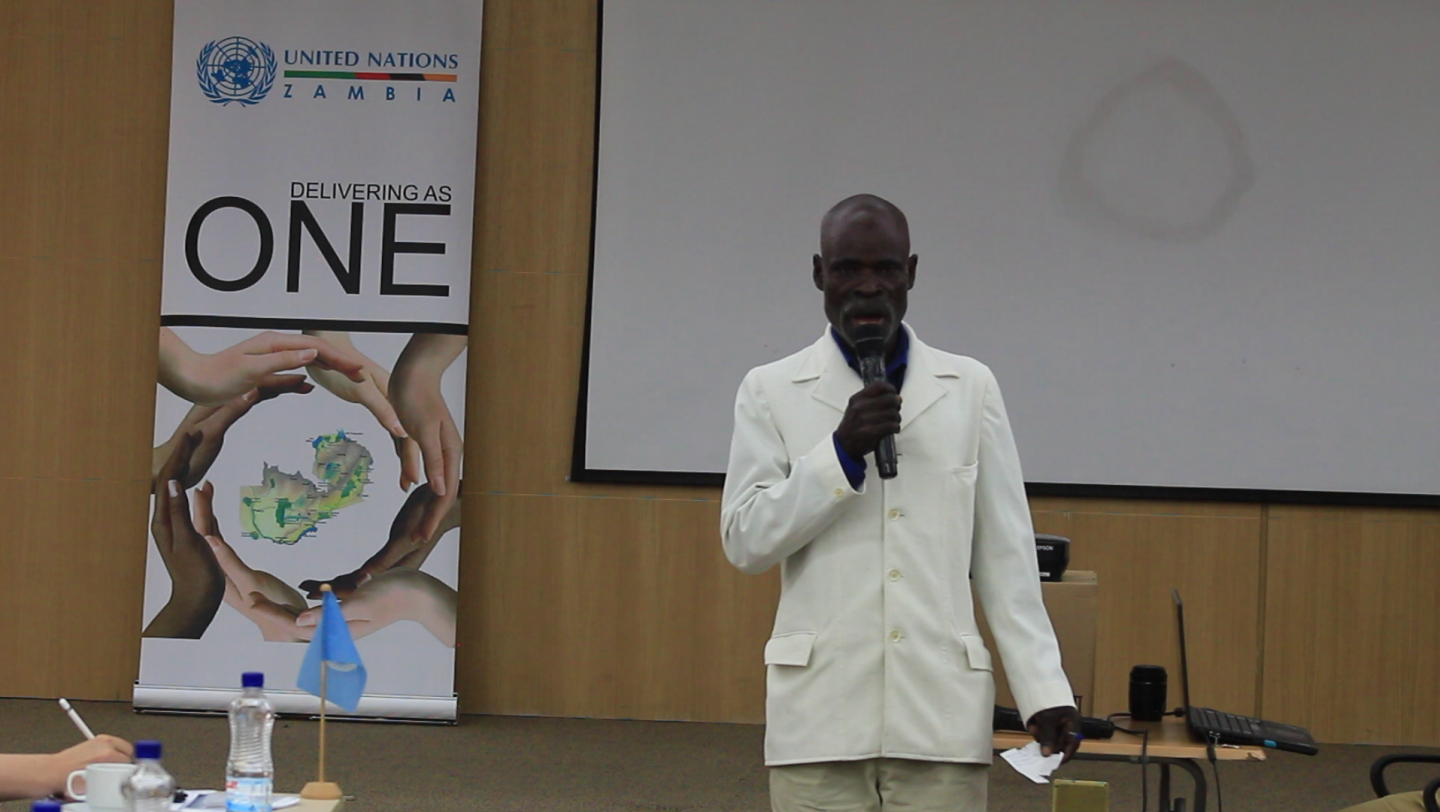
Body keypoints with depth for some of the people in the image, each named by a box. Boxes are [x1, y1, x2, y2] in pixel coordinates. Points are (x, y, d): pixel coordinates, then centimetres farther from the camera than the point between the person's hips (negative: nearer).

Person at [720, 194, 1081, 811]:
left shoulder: (969, 389, 8)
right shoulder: (772, 391, 6)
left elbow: (1005, 554, 8)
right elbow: (744, 540, 0)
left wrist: (1043, 689, 2)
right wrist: (841, 451, -11)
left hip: (940, 714, 1)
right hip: (821, 713, -1)